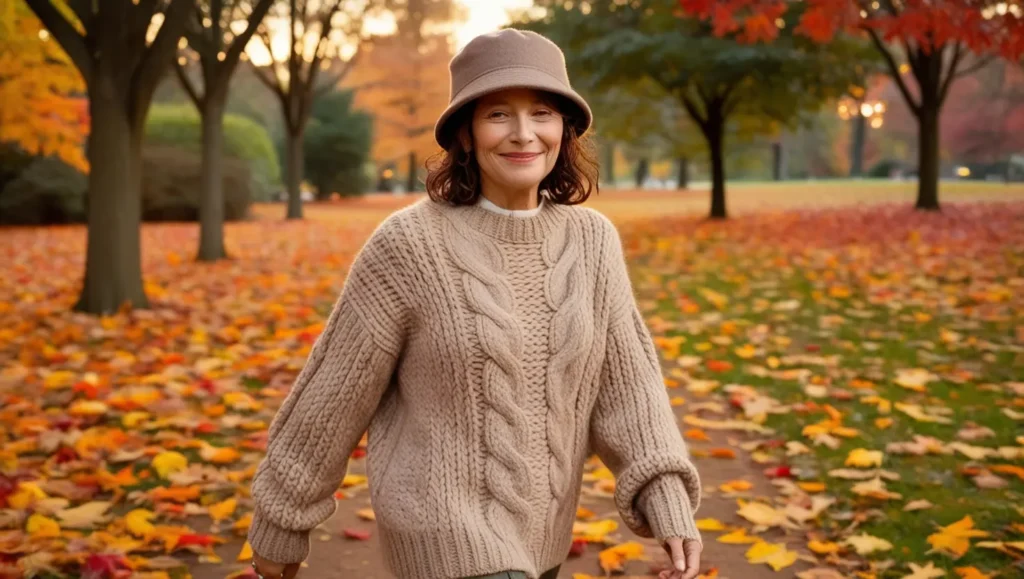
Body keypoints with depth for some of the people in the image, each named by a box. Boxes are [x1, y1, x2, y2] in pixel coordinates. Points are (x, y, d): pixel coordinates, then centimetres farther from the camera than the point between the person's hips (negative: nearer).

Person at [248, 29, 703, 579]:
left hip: (531, 528, 6)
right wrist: (280, 522, 0)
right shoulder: (409, 244, -18)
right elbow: (338, 389, -10)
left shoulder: (591, 241, -3)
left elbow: (624, 381, -4)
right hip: (444, 532, -6)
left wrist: (671, 506, -16)